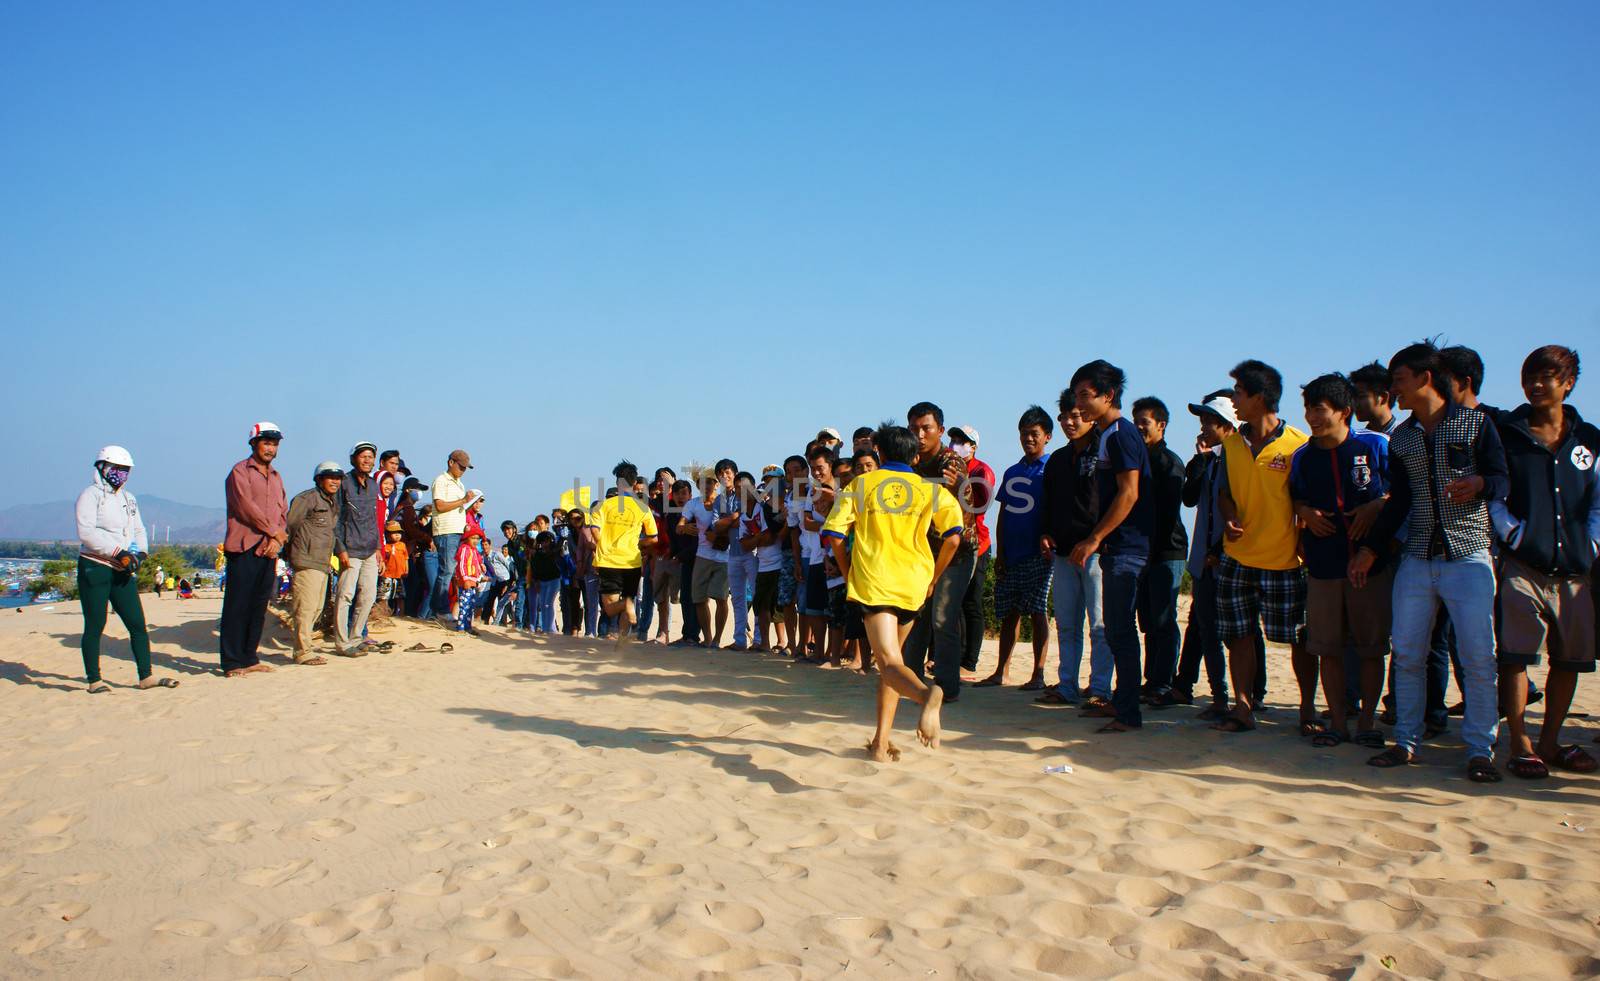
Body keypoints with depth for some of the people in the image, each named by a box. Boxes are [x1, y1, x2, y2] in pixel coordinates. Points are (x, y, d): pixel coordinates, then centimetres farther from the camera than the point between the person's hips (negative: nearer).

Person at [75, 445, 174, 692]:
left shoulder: (128, 499, 19)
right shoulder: (91, 495, -4)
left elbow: (138, 529, 19)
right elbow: (86, 532, -16)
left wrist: (140, 552, -2)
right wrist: (119, 552, -21)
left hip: (123, 571, 7)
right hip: (95, 569, -6)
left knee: (138, 624, 2)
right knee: (95, 626, -1)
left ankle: (146, 676, 5)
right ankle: (94, 680, 7)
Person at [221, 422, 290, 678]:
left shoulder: (276, 477, 20)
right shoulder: (240, 471, -1)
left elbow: (283, 512, 14)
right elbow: (246, 506, -11)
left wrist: (277, 540, -3)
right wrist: (273, 531, -7)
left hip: (269, 551, 7)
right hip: (244, 549, -7)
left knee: (259, 606, 8)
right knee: (238, 606, -5)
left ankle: (250, 658, 16)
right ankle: (232, 663, -2)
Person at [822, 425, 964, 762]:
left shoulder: (859, 485, 11)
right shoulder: (930, 489, 13)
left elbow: (834, 535, 1)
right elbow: (953, 536, -1)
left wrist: (849, 575, 14)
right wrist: (932, 579, 11)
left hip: (873, 582, -3)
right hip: (913, 584, 3)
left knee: (890, 663, -13)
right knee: (890, 657, 18)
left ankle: (927, 694, -47)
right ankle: (881, 743, 14)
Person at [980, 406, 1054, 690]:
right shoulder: (1012, 472, 16)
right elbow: (1002, 515, 15)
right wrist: (999, 554, 9)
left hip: (1037, 555, -5)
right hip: (1010, 556, 5)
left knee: (1037, 611, -4)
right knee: (1009, 613, 8)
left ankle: (1038, 674, 1)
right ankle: (1000, 672, 13)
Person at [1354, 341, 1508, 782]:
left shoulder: (1477, 423, 0)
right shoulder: (1400, 438, 13)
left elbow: (1502, 479, -1)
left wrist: (1478, 485, -23)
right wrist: (1370, 549, 10)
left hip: (1469, 558, -4)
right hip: (1417, 559, 4)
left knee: (1478, 658, -5)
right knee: (1407, 655, 4)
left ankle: (1480, 750, 6)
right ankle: (1406, 741, 15)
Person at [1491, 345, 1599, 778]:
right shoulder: (1506, 433, 3)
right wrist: (1512, 532, -10)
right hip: (1523, 567, -4)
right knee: (1515, 657, -8)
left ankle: (1550, 742, 19)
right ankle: (1519, 745, -2)